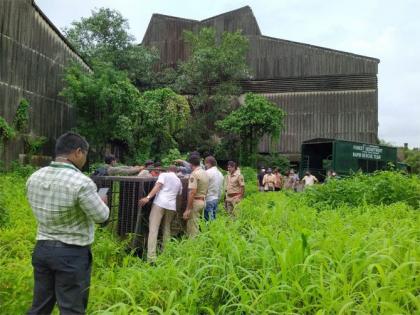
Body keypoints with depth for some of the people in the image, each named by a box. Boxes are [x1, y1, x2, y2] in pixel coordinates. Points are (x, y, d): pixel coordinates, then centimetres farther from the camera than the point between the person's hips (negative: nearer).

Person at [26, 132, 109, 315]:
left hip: (42, 249, 7)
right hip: (72, 254, -6)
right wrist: (102, 202, 8)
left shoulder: (33, 178, -1)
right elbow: (102, 216, -13)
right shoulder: (81, 182, -23)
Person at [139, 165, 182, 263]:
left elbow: (158, 186, -6)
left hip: (159, 204, -5)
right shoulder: (179, 181, 25)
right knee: (167, 230, 19)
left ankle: (151, 258, -18)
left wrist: (148, 197, -14)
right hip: (171, 206, 5)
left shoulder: (164, 175, 9)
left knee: (153, 230, -8)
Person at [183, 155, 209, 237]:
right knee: (196, 226, 16)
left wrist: (187, 209, -20)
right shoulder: (205, 173, 11)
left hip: (195, 202, -8)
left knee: (192, 229, -1)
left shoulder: (194, 174, -16)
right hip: (203, 201, 8)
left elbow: (192, 192, -22)